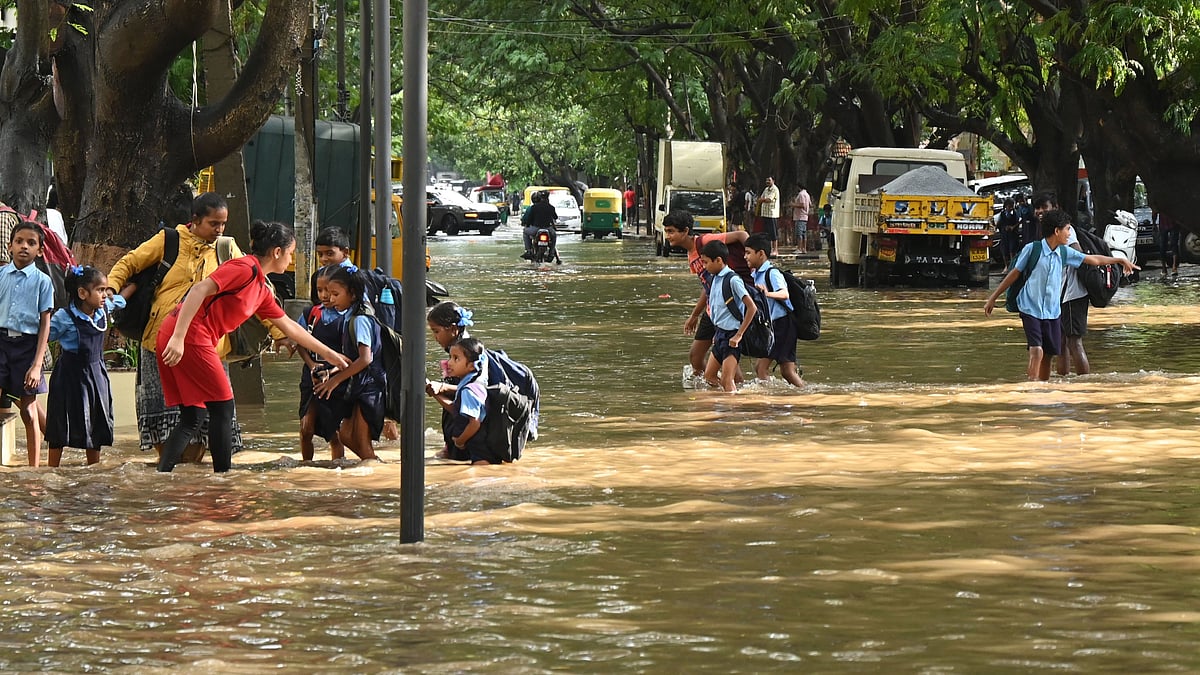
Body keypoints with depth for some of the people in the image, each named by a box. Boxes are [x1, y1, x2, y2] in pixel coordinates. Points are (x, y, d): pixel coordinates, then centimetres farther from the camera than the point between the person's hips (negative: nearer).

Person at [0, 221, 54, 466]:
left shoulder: (42, 281, 0)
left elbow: (45, 324, -2)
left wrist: (37, 364, -9)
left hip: (27, 344, -1)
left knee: (28, 410, 6)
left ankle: (34, 468, 14)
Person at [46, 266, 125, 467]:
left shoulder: (104, 311, 0)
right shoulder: (64, 318, -18)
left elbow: (121, 301, 22)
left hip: (96, 374, 6)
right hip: (70, 375, -6)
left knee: (96, 425, 11)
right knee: (62, 426, 1)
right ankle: (52, 470, 10)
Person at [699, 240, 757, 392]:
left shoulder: (733, 280, -15)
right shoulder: (715, 279, 9)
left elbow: (752, 307, -18)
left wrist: (739, 335, -18)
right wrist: (717, 333, 16)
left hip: (731, 334, -9)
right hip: (719, 333, 9)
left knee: (726, 380, -10)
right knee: (709, 376, 10)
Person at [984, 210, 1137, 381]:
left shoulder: (1064, 252, 4)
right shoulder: (1032, 249, -11)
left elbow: (1092, 259, 16)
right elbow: (1014, 274, -3)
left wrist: (1120, 261, 20)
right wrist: (993, 298, 1)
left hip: (1052, 312, 6)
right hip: (1031, 309, -6)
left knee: (1048, 354, 8)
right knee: (1036, 351, -19)